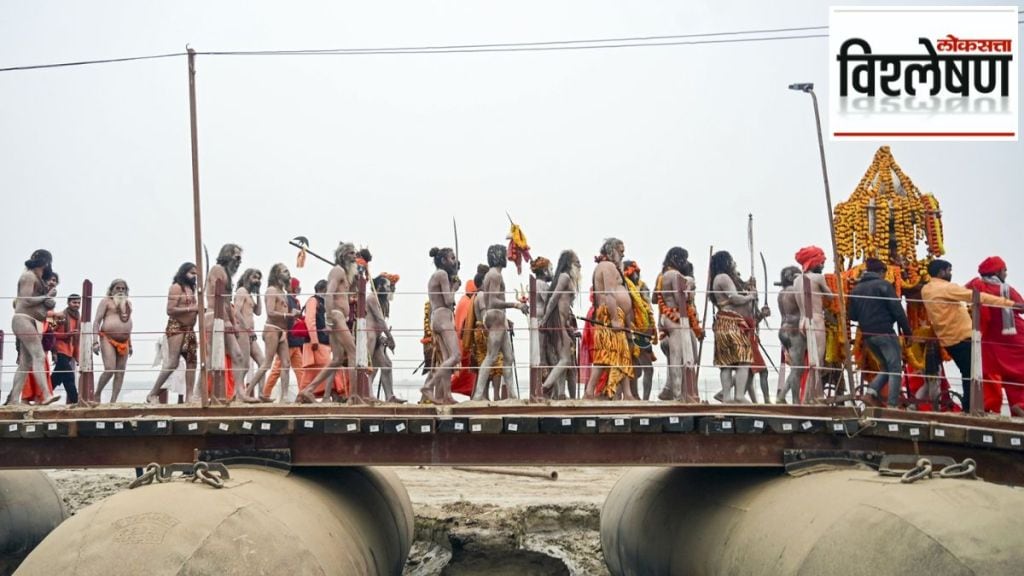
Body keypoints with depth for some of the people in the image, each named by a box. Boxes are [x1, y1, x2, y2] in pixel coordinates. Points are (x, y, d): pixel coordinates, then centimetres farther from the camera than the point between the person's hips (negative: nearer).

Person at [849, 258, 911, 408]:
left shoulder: (856, 288, 13)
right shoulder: (884, 285, -5)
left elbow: (852, 315, 14)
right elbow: (897, 310, -10)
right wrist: (907, 331, -4)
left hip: (867, 335, 7)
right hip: (884, 332, -7)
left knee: (886, 367, 18)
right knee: (895, 368, -1)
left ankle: (870, 393, 1)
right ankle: (892, 405, -7)